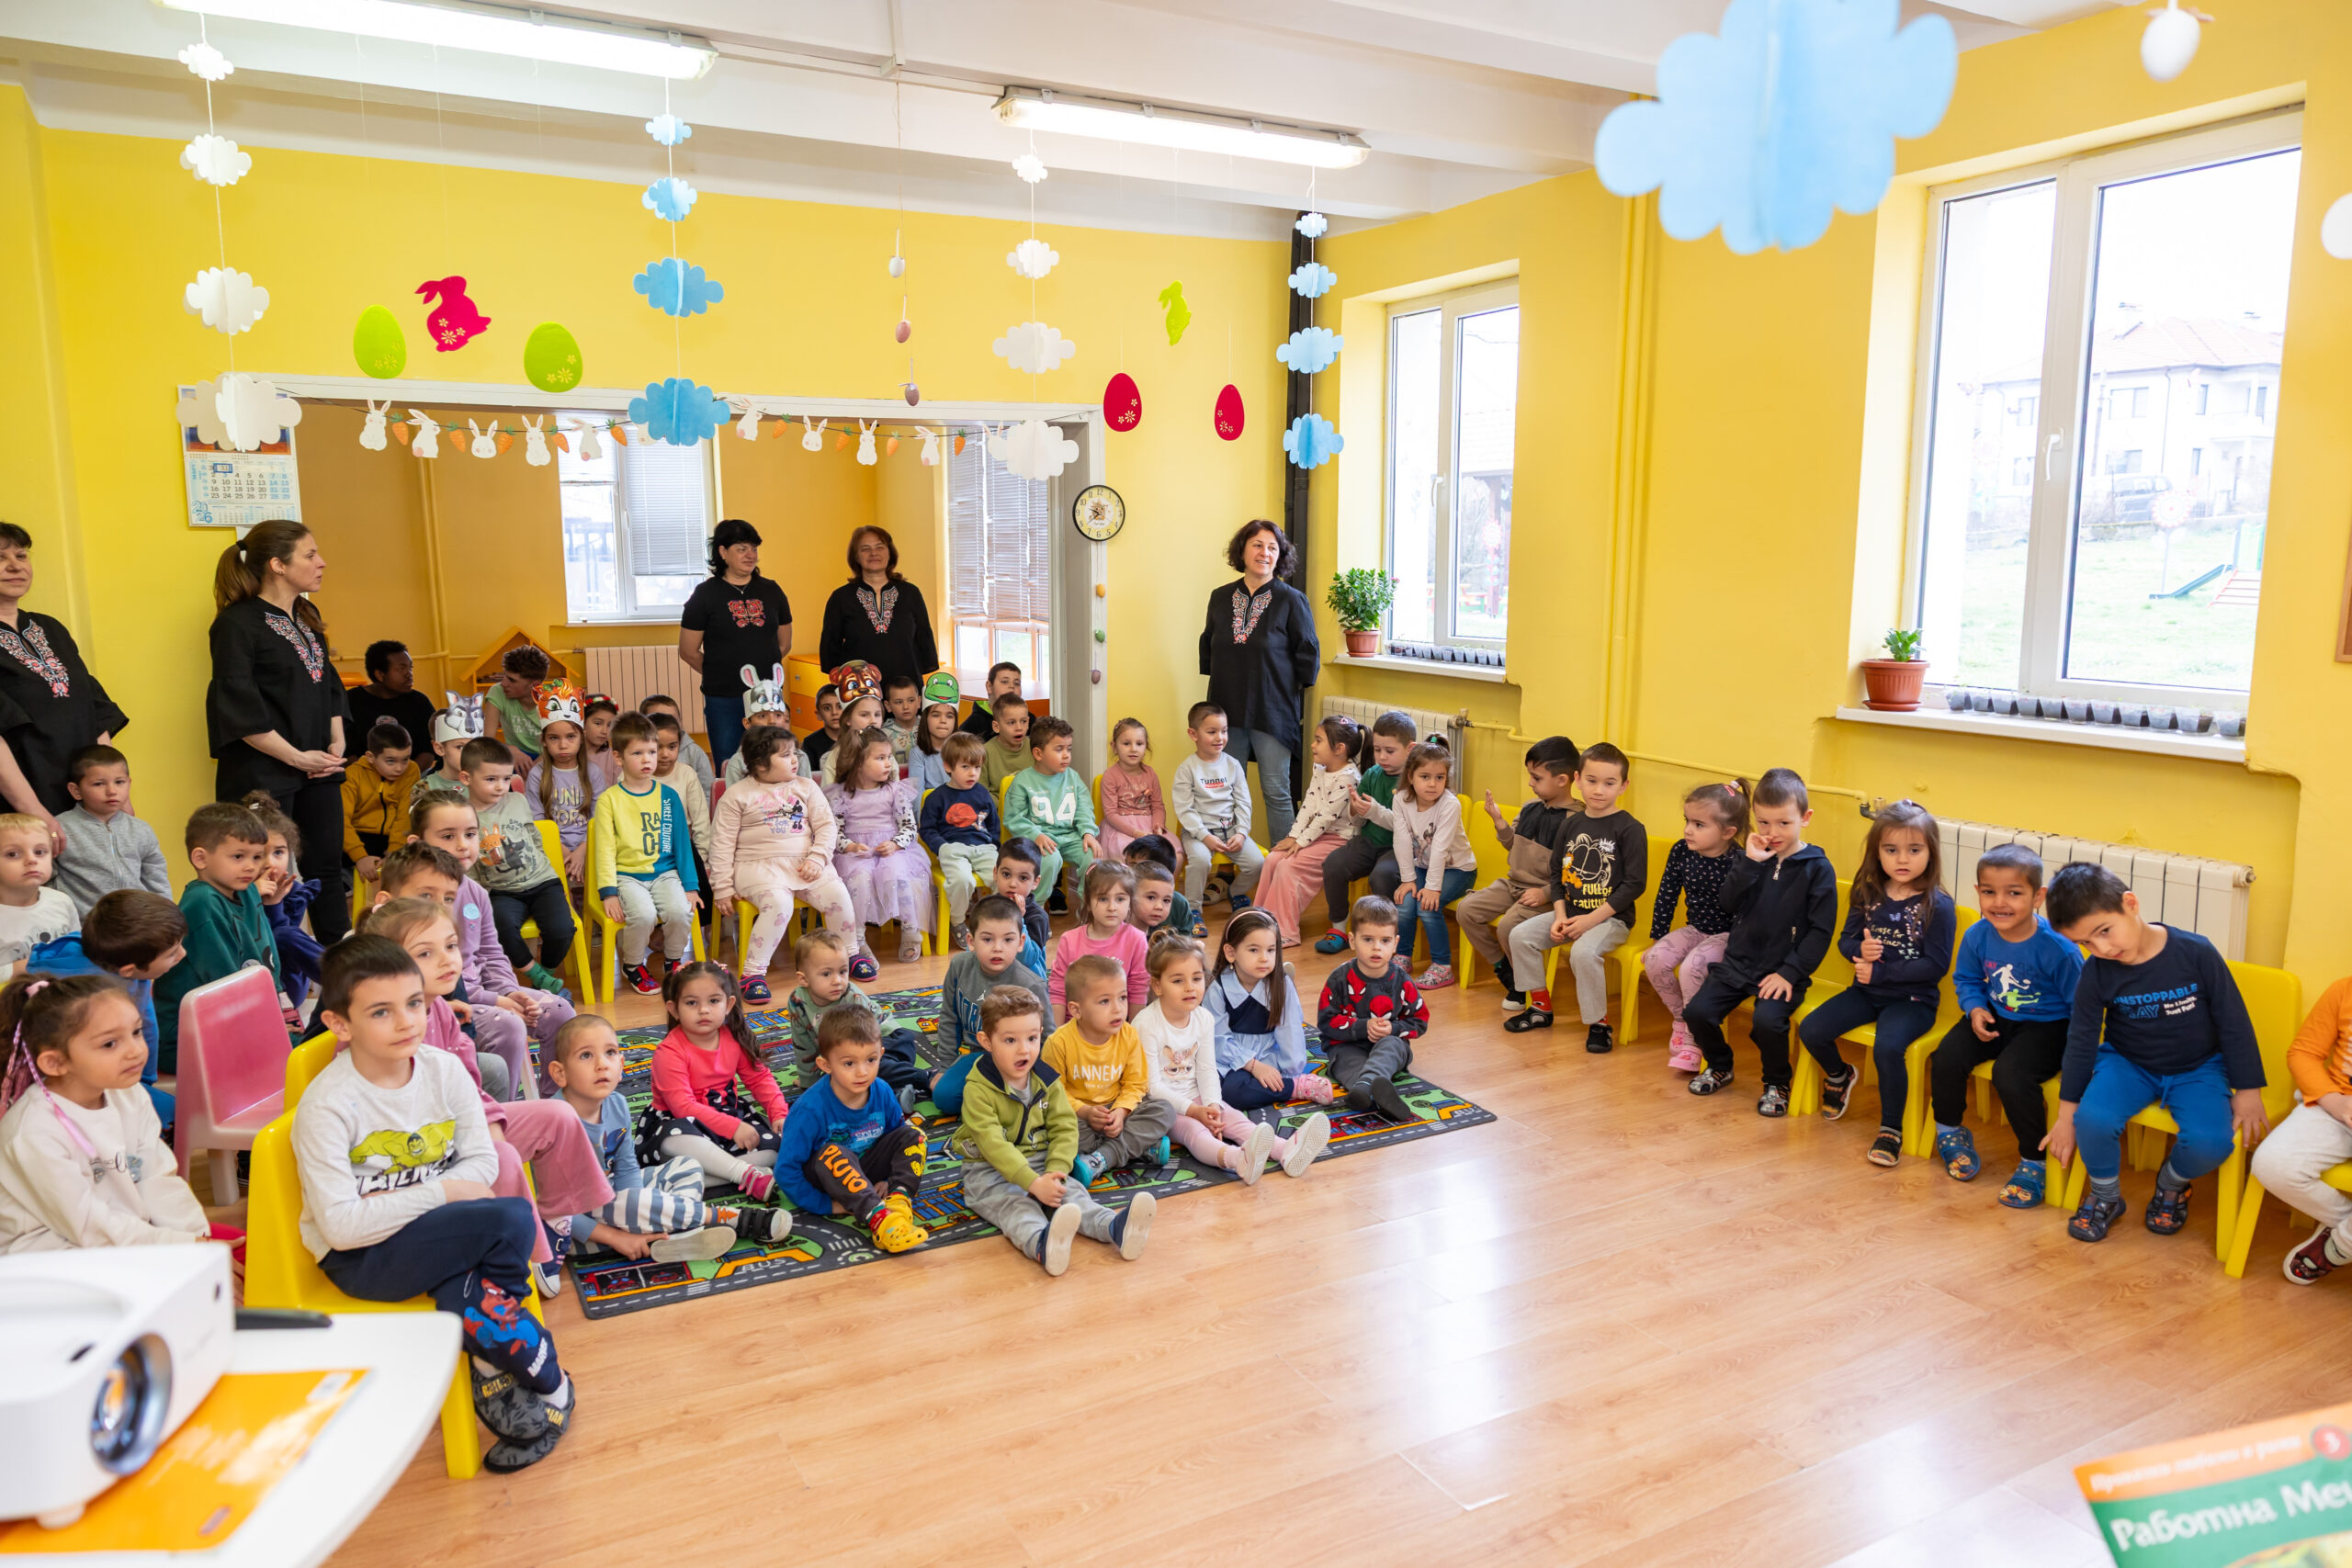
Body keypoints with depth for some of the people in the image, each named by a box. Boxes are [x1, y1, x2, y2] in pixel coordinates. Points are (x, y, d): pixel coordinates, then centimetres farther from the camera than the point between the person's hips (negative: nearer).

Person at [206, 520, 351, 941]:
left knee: (328, 868, 11)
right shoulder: (237, 623, -11)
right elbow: (239, 709, -16)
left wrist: (337, 744, 4)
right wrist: (296, 757, -15)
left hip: (317, 769, 8)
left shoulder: (307, 616, 13)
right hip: (264, 773, -7)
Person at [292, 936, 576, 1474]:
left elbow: (482, 1160, -1)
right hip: (360, 1260, -5)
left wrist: (399, 1201, -15)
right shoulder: (326, 1106, -19)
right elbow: (341, 1226, -22)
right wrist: (438, 1194, -21)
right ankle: (552, 1387, -11)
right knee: (512, 1219, -27)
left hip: (434, 1233, 5)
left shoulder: (444, 1070, -4)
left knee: (460, 1294, -32)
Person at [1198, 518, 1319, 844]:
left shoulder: (1292, 600, -4)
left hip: (1272, 712, -4)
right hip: (1227, 709, 4)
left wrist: (1294, 686, 2)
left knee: (1276, 792, 0)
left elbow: (1308, 652, 0)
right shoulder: (1220, 598, 8)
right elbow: (1208, 646, 20)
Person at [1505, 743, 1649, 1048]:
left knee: (1583, 951, -32)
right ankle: (1541, 1007, 9)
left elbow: (1635, 883, -14)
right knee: (1520, 936, -7)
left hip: (1611, 918, -6)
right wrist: (1560, 916, -4)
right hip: (1570, 912, 7)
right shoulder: (1570, 825, 7)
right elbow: (1557, 874, 12)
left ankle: (1598, 1023, -12)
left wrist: (1592, 919, -17)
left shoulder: (1630, 829, -10)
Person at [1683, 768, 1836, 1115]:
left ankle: (1777, 1083, 0)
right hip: (1739, 962, 5)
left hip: (1783, 971, -4)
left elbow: (1821, 930, -8)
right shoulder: (1755, 858, 7)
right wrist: (1750, 863, -14)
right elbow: (1729, 904, -3)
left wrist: (1790, 972, -15)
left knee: (1767, 1020, -29)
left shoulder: (1818, 868, -5)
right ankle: (1719, 1066, 19)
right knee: (1697, 1011, -11)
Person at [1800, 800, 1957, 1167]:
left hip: (1914, 998, -5)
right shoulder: (1867, 895, 3)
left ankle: (1891, 1129, -12)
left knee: (1887, 1047, -32)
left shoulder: (1937, 905, -12)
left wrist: (1882, 971, -19)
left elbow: (1936, 965, -14)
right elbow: (1846, 939, 10)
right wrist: (1860, 950, -14)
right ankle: (1839, 1076, 23)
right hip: (1867, 990, 5)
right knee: (1810, 1030, -11)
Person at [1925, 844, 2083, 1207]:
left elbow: (2080, 1006, -13)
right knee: (1947, 1058, -15)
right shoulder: (1977, 936, -9)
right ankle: (1949, 1131, 15)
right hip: (1995, 1018, 5)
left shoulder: (2057, 948, -23)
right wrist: (1975, 1009, -9)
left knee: (2010, 1074, -29)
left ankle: (2033, 1161, -7)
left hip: (2045, 1025, -5)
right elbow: (1965, 979, 11)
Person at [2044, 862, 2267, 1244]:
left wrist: (2247, 1091, -3)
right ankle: (2105, 1197, 2)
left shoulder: (2196, 953, -18)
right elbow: (2081, 1041, -3)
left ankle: (2171, 1184, 10)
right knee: (2093, 1120, -29)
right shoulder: (2097, 974, -13)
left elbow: (2234, 1023, -7)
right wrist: (2067, 1114, 1)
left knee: (2210, 1143, -28)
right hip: (2128, 1064, 1)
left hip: (2197, 1069, 0)